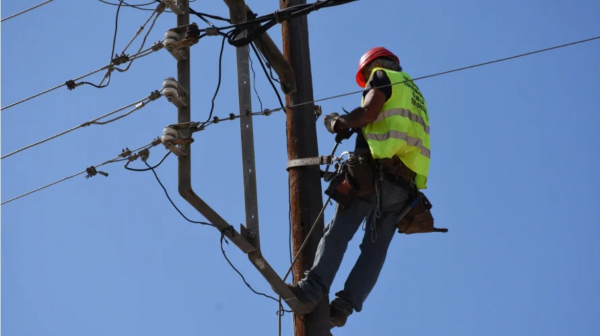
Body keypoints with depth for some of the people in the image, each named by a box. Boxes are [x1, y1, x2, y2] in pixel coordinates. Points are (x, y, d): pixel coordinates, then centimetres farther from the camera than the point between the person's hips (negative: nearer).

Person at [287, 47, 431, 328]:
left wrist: (340, 122, 8)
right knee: (376, 247, -1)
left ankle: (313, 289, -23)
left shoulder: (383, 76, 10)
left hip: (378, 169, -7)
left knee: (338, 231, -11)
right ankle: (344, 305, -12)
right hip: (405, 182, 7)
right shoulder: (415, 95, 33)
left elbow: (368, 113, -8)